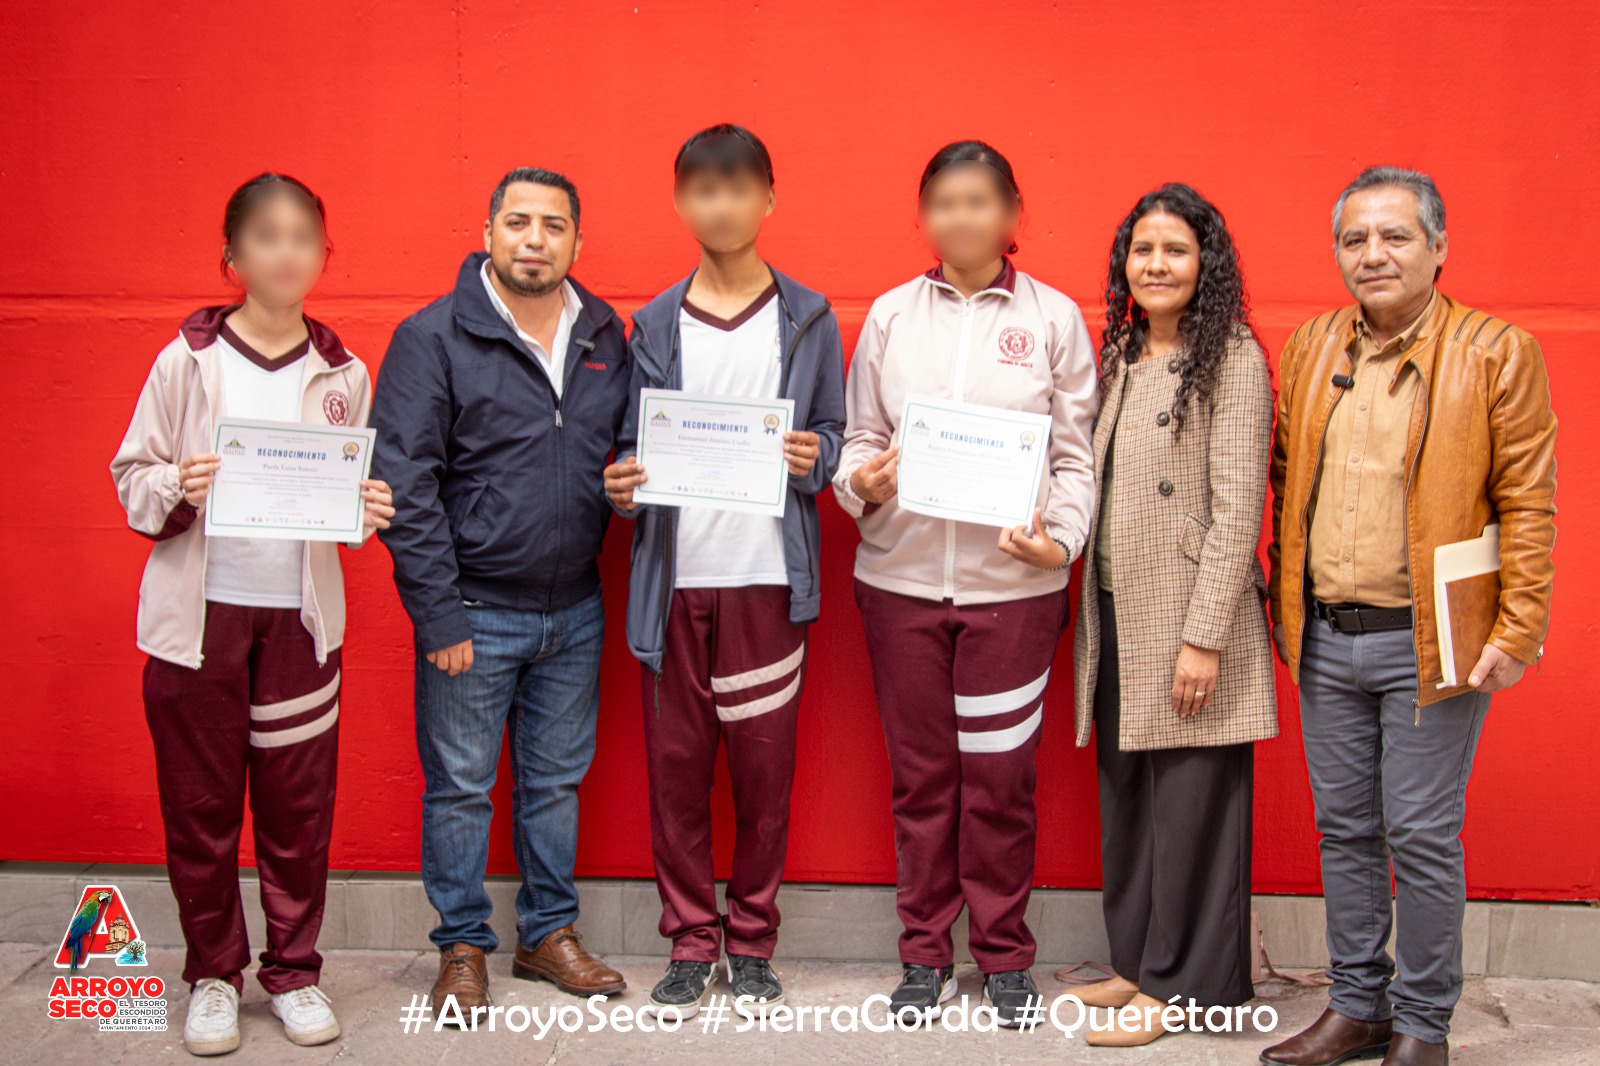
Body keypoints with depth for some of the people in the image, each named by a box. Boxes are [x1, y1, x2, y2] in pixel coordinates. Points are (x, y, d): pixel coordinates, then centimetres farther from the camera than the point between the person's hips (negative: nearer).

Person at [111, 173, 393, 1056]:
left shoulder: (342, 375, 5)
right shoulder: (188, 359, -1)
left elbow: (360, 491, 10)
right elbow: (132, 478, 0)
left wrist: (371, 511, -12)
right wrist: (178, 488, -20)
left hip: (300, 616, 1)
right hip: (198, 613, -1)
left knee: (299, 805, 6)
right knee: (200, 804, 7)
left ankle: (293, 969, 22)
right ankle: (213, 973, 23)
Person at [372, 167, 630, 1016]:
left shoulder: (605, 335, 6)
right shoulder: (433, 337, -8)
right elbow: (405, 485, -11)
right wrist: (439, 613, -14)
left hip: (575, 611, 4)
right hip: (474, 612, -4)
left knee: (556, 781, 15)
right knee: (460, 786, 7)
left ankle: (548, 933, 30)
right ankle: (463, 946, 23)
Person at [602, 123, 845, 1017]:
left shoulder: (809, 319, 7)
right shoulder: (654, 325, 9)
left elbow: (835, 435, 9)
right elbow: (631, 445, 11)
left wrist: (814, 457, -12)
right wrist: (622, 483, -10)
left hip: (767, 579, -1)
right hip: (676, 577, 1)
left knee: (765, 765, 3)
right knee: (676, 763, 4)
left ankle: (752, 942, 19)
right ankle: (691, 941, 18)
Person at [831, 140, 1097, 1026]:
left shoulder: (1053, 318, 5)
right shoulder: (890, 315, 10)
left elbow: (1077, 456, 3)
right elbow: (860, 434, 11)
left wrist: (1062, 537, -12)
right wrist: (860, 481, -10)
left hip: (1012, 581, -1)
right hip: (901, 576, 2)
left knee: (1000, 776, 2)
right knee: (919, 773, 8)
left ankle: (1004, 954, 19)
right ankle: (924, 953, 22)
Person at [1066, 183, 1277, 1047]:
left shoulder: (1232, 360, -8)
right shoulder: (1120, 358, 14)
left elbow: (1237, 508, -13)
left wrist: (1204, 636, -18)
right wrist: (1092, 616, 11)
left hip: (1187, 624, -7)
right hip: (1117, 619, 7)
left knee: (1190, 804, 1)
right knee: (1124, 799, 13)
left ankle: (1178, 985, 12)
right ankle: (1137, 961, 25)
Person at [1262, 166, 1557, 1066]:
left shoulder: (1498, 353, -5)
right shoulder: (1311, 348, 9)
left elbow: (1529, 506, -7)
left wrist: (1518, 632, -11)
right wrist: (1285, 606, 13)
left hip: (1430, 643, -5)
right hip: (1324, 638, 5)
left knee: (1422, 839, 2)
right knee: (1345, 830, 13)